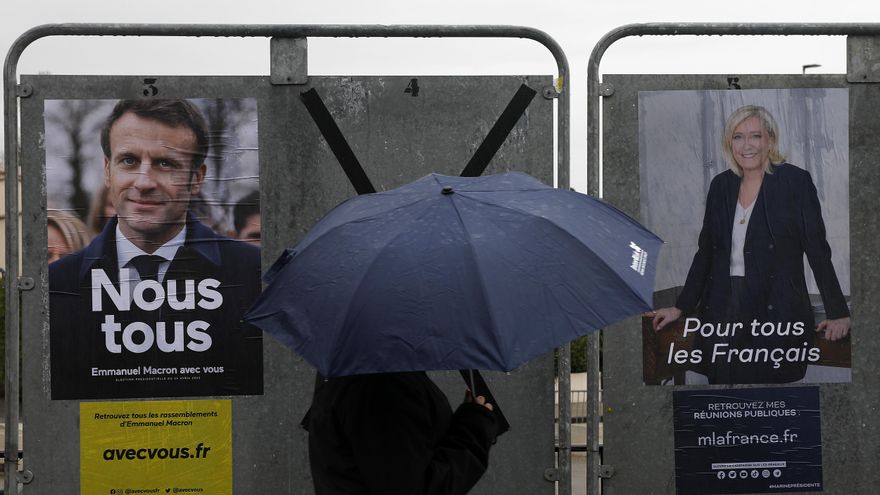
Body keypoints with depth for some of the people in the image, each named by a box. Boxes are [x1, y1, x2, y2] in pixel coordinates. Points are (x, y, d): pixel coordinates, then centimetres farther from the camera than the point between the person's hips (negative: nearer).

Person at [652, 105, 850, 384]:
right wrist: (680, 308, 14)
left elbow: (818, 251, -4)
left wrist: (838, 314, -8)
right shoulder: (721, 185, 11)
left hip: (777, 314, -4)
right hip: (724, 313, 4)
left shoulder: (795, 181, -3)